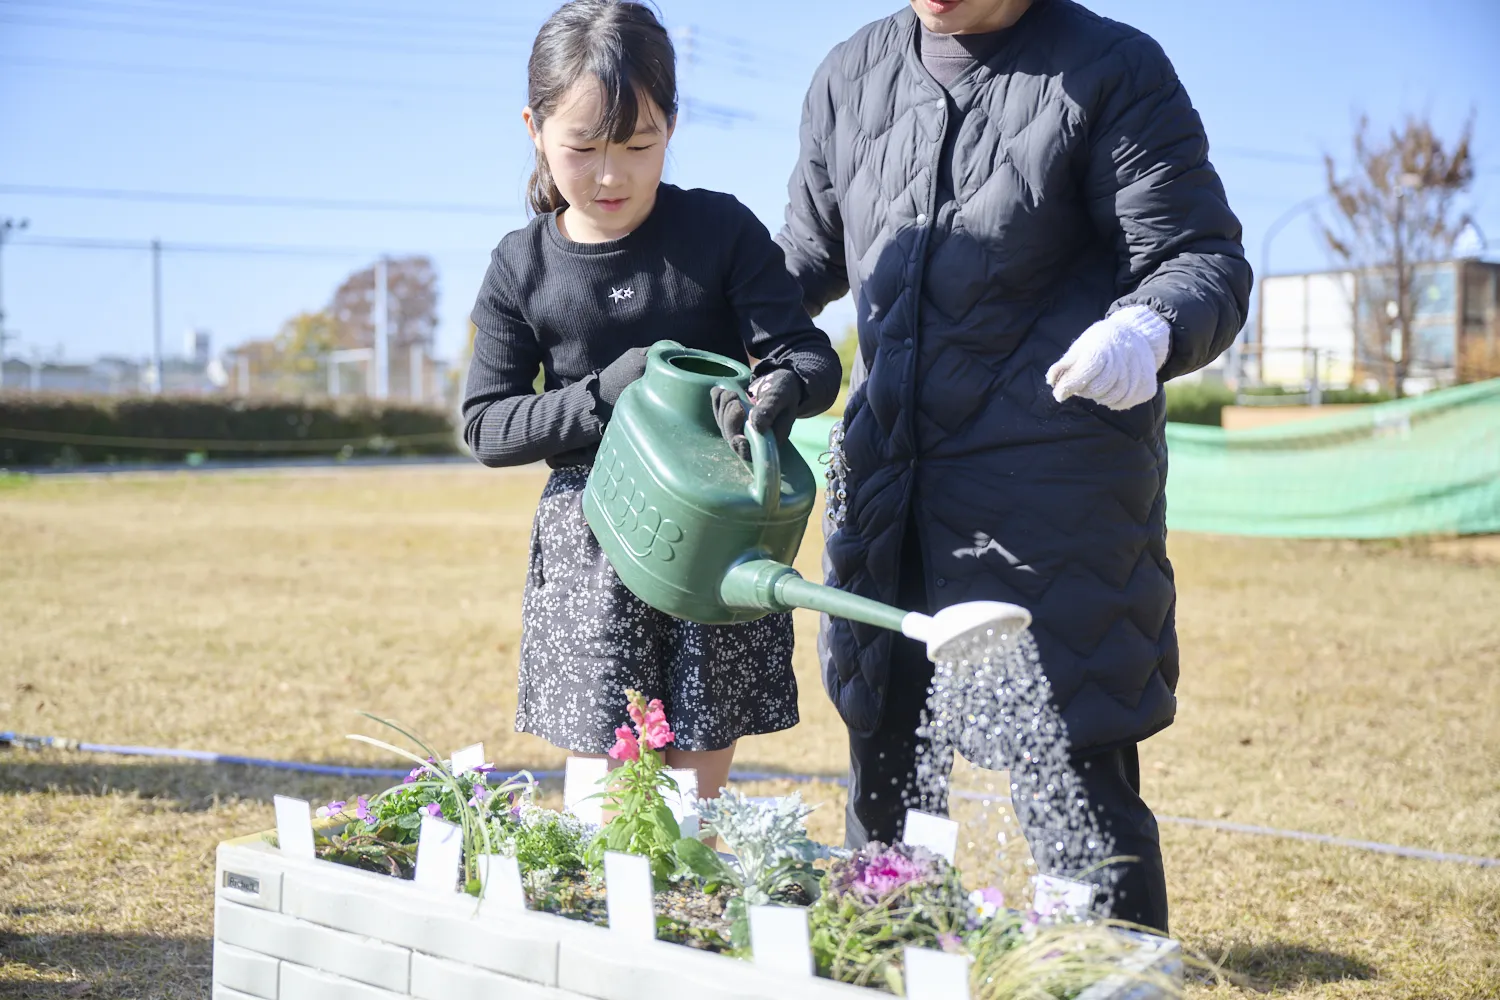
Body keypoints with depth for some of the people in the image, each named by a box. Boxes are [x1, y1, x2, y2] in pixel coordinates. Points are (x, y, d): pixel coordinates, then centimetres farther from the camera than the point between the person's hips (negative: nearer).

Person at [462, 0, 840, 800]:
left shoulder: (721, 232, -3)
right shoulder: (521, 269, 0)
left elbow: (812, 358, -6)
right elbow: (486, 428, 0)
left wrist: (781, 392, -30)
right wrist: (603, 395, -16)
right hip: (590, 549, 1)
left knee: (695, 787, 5)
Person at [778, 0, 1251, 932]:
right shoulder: (852, 76, 11)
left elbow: (1205, 259, -8)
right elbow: (813, 252, 24)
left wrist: (1148, 330, -30)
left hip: (1052, 488, -6)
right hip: (883, 483, 6)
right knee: (884, 763, 15)